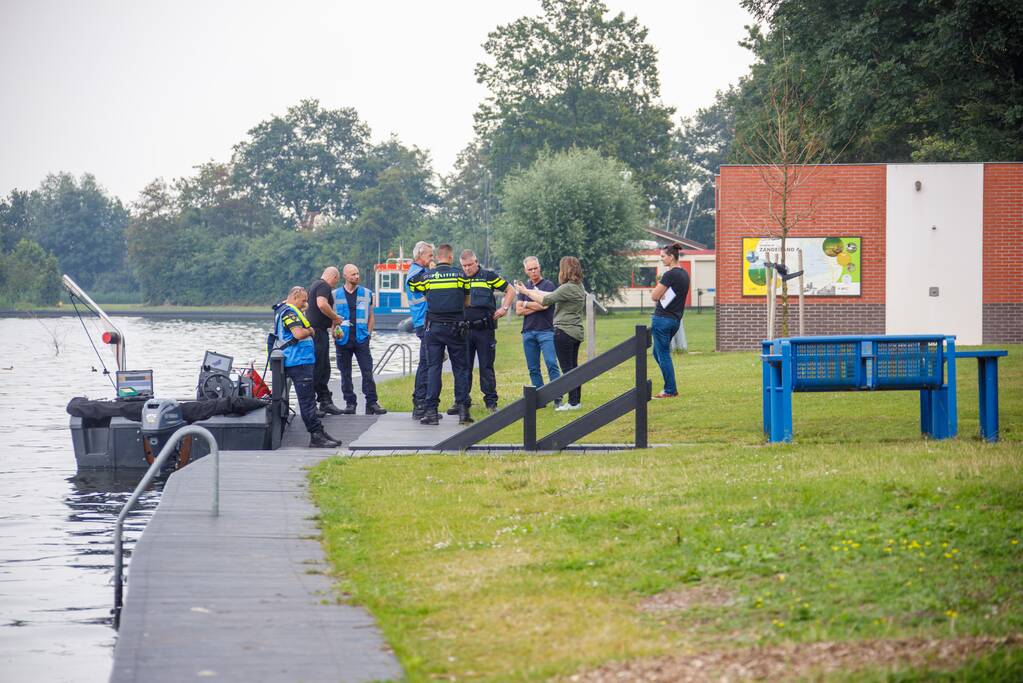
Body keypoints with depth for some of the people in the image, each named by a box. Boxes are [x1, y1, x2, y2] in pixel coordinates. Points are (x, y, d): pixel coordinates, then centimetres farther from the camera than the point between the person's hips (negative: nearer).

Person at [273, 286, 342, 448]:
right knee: (307, 400, -11)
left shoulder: (290, 311, 21)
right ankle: (316, 436, -13)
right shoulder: (289, 312, -13)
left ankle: (319, 433, 15)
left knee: (309, 398, 12)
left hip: (302, 361, 11)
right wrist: (310, 331, -6)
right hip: (298, 362, -11)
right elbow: (298, 333, -25)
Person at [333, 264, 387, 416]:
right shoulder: (335, 295, 7)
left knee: (367, 372, -7)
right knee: (345, 373, 4)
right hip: (343, 339, 0)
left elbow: (370, 316, 14)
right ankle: (350, 403, 10)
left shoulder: (366, 294, 10)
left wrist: (368, 334, 4)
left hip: (361, 339, 0)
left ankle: (371, 403, -6)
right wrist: (334, 333, -3)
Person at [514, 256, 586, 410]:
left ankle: (573, 402, -4)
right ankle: (576, 401, 17)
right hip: (576, 332, 9)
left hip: (564, 331, -9)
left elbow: (545, 300, -15)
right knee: (573, 367, 13)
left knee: (567, 368, -5)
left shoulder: (568, 288, -18)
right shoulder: (579, 287, 11)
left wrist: (525, 291, -5)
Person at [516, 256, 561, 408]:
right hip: (528, 332, 5)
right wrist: (536, 307, -6)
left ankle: (557, 399, -15)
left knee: (551, 364, -14)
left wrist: (526, 304, 0)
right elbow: (518, 310, 5)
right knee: (533, 368, 5)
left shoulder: (548, 285, 1)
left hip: (546, 331, -5)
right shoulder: (524, 287, 14)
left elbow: (544, 304, -14)